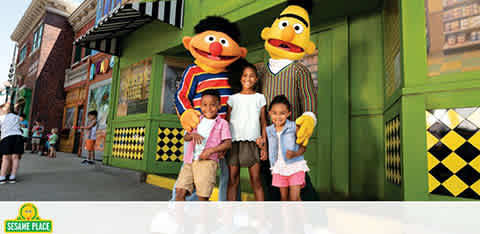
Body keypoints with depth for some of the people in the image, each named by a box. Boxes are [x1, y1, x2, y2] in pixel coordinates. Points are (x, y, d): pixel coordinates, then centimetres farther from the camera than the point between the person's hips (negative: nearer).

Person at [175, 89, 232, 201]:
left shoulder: (222, 123, 2)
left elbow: (228, 143, -4)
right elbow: (186, 137, 16)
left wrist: (211, 150, -16)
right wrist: (192, 135, -7)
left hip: (207, 162, -4)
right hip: (190, 160, 4)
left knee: (203, 196, -2)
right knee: (180, 191, -1)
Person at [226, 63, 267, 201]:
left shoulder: (260, 98, 10)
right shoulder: (233, 98, 10)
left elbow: (263, 123, 10)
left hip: (252, 143, 0)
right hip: (234, 142, 1)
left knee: (256, 180, 1)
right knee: (233, 179, 4)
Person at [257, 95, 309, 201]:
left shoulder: (294, 127, -10)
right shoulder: (269, 130, 2)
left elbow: (303, 147, -5)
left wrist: (295, 153, -24)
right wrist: (262, 145, -7)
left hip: (295, 167, -4)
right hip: (279, 168, 4)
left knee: (294, 198, -5)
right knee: (284, 198, 14)